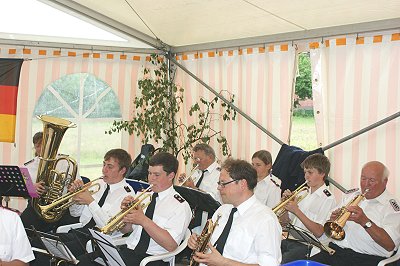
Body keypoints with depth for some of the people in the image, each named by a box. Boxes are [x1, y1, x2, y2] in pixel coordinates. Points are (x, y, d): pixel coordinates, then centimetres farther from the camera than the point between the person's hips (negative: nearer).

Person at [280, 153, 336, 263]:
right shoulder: (302, 194, 15)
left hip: (306, 246, -6)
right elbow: (285, 220, 17)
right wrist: (285, 202, 0)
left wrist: (296, 211, -17)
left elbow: (318, 232, -16)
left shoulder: (328, 199, -7)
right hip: (290, 240, 6)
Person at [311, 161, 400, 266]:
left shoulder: (391, 205, 0)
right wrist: (333, 221, -4)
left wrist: (365, 222, -22)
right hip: (335, 251, 5)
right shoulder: (350, 197, 19)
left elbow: (390, 245, -13)